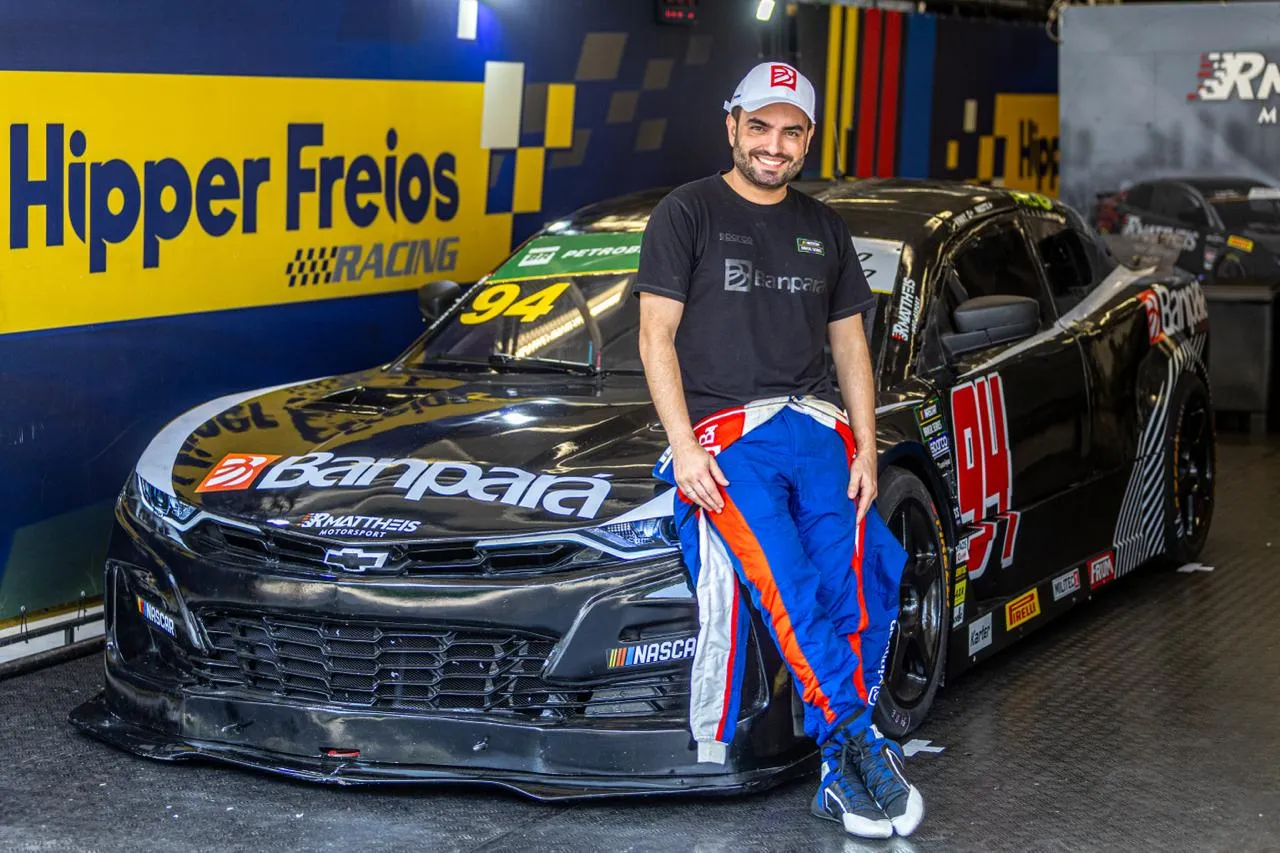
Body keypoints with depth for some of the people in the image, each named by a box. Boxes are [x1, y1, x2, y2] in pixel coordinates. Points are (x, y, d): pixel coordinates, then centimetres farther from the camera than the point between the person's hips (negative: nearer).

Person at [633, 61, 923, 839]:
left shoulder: (824, 229, 22)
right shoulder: (688, 213, 7)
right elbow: (657, 336, 0)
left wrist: (866, 449, 9)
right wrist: (684, 448, -11)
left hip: (817, 424, 4)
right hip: (725, 430, -4)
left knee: (864, 577, -18)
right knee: (788, 586, -26)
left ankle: (841, 775, -14)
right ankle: (860, 745, -24)